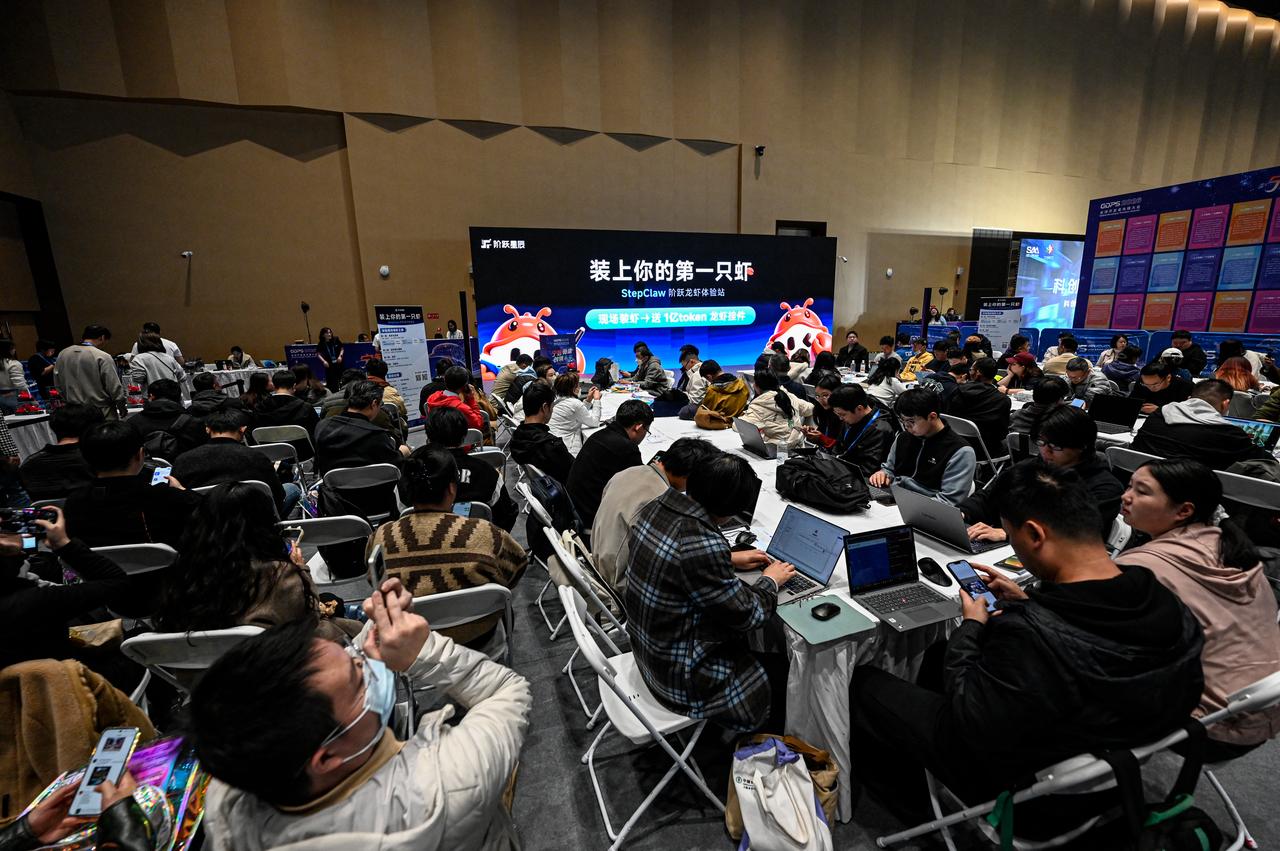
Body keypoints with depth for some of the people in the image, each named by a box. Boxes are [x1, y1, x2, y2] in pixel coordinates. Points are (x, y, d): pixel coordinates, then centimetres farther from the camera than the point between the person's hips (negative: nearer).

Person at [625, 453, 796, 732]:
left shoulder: (656, 507, -8)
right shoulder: (702, 544, -34)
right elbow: (745, 615, -19)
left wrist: (730, 558, 13)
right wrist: (771, 581, -2)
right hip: (681, 676, -8)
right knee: (790, 674, 10)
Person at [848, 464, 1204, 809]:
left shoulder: (1028, 635, -43)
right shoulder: (1166, 602, -19)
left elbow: (970, 724, -26)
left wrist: (971, 625, -16)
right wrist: (1027, 601, 2)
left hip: (1010, 770, -7)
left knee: (863, 681, 7)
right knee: (939, 654, 26)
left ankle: (902, 782, 37)